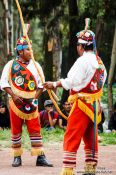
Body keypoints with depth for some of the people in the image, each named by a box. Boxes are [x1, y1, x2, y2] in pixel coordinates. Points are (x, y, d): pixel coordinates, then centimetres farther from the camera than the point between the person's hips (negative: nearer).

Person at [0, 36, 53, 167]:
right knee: (16, 130, 3)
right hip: (16, 102, -1)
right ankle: (17, 157, 12)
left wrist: (35, 97, -5)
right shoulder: (11, 65, 1)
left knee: (35, 130, -3)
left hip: (31, 102, 1)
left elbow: (41, 84, 10)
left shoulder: (36, 65, 8)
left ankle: (40, 157, -6)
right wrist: (13, 96, -12)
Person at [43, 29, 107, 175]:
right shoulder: (100, 62, 12)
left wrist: (54, 84, -3)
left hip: (82, 103, -8)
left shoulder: (83, 60, -13)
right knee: (91, 138, 13)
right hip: (95, 104, 8)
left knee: (71, 138, -7)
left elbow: (71, 81, -15)